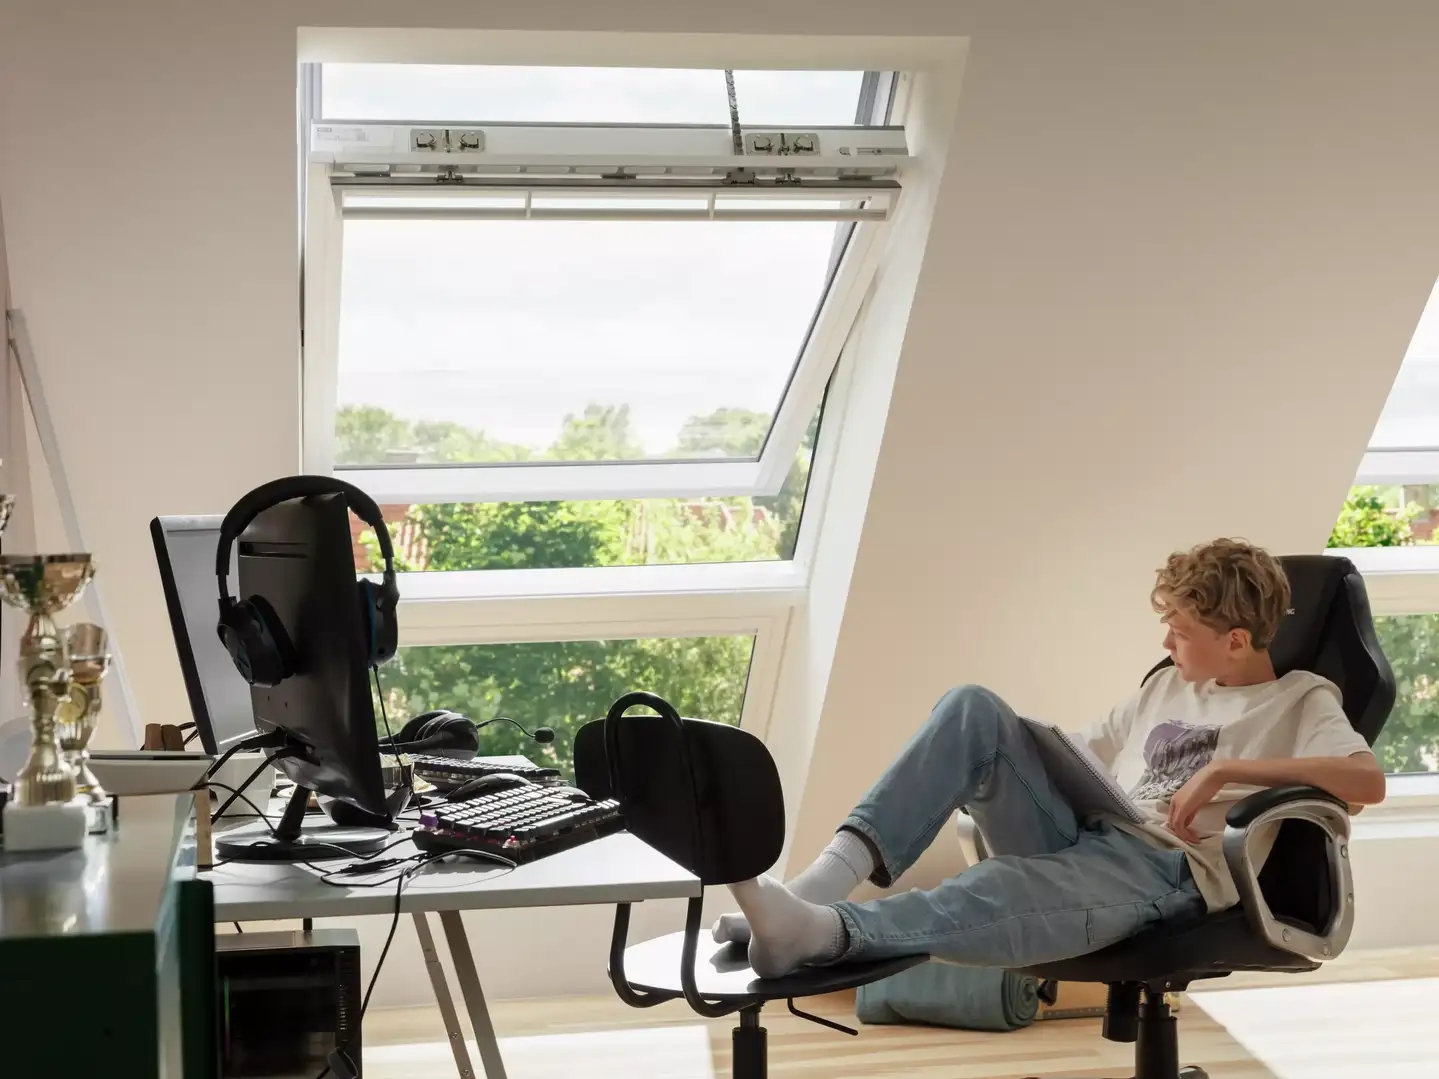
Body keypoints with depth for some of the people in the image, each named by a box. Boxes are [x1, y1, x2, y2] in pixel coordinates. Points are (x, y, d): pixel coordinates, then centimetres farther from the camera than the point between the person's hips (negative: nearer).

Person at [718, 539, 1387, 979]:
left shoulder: (1301, 700, 9)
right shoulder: (1167, 688, 30)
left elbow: (1367, 780, -11)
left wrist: (1225, 768, -15)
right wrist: (1023, 750, 12)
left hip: (1168, 868, -6)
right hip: (1082, 838, 6)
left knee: (1000, 895, -40)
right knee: (975, 709, -19)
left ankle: (823, 931, -64)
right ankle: (825, 883, -35)